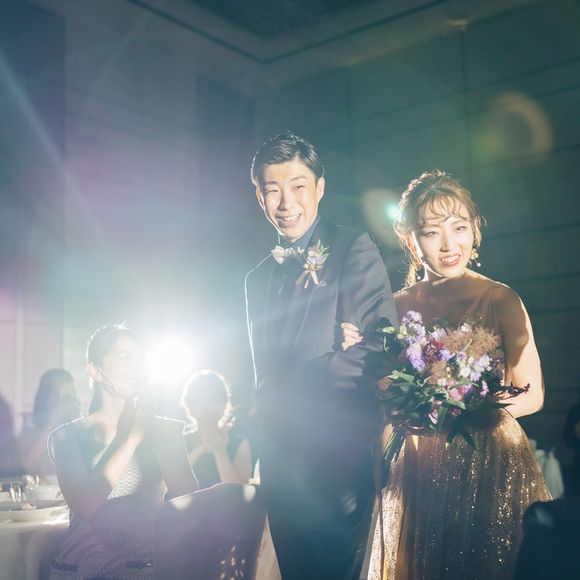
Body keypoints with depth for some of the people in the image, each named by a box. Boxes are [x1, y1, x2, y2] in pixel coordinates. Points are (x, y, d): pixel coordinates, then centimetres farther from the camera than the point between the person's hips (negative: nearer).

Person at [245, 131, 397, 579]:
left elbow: (376, 351, -16)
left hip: (340, 455, -6)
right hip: (279, 457, 7)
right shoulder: (259, 277, 14)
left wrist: (283, 394, -12)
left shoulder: (355, 250, -7)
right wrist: (266, 453, 8)